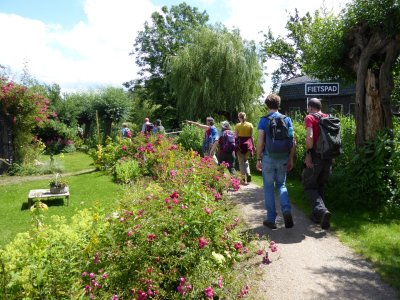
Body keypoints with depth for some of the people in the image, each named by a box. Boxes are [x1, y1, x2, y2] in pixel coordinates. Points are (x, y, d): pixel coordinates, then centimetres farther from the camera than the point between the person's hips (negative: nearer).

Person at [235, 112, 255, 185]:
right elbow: (251, 136, 3)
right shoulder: (250, 125, 1)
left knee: (241, 162, 5)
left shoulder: (238, 125, -5)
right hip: (248, 144, 3)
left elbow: (236, 136, -6)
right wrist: (253, 145, 9)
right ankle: (248, 174, 4)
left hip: (240, 144, -3)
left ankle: (244, 179, 3)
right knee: (246, 160, 21)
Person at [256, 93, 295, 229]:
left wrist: (258, 159, -3)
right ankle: (287, 210, -5)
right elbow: (293, 142, 2)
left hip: (269, 158, -3)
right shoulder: (287, 119, 4)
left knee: (269, 187, 8)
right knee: (281, 185, 18)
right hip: (283, 158, 3)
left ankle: (271, 219, 11)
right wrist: (291, 159, 9)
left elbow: (260, 141, -10)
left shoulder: (264, 120, -4)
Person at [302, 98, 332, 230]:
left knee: (309, 186, 5)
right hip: (328, 157, 6)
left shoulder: (309, 118, -6)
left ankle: (321, 210, -17)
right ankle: (317, 215, 23)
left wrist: (308, 153, -13)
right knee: (320, 186, 18)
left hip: (315, 156, -6)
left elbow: (309, 137, -20)